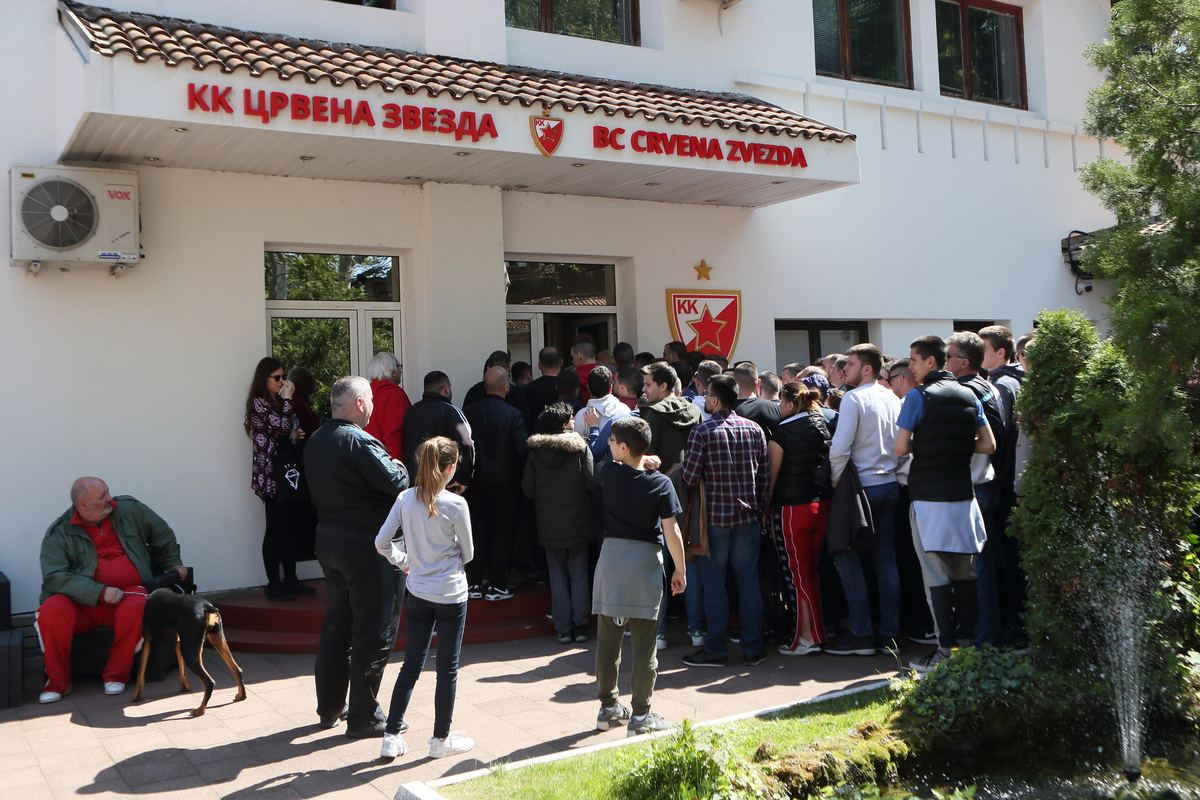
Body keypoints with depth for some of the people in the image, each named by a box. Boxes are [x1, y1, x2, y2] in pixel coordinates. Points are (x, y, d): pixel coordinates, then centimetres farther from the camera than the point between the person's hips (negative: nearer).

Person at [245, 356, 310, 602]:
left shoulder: (278, 402, 18)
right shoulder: (258, 403, -9)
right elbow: (282, 427, -20)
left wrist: (298, 434, 3)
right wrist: (287, 399, -9)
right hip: (270, 474, -8)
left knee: (291, 528, 9)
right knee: (276, 529, -5)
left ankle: (290, 579, 16)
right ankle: (274, 585, 2)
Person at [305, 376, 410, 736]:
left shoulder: (315, 441, 7)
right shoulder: (359, 442, -21)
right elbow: (396, 483, -26)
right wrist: (399, 466, -3)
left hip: (328, 541, 9)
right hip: (367, 547, -9)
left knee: (336, 626, 19)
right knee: (373, 633, 1)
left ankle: (330, 708, 29)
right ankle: (364, 717, 7)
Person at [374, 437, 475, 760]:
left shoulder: (405, 499, -4)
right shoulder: (456, 504, -16)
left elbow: (382, 542, 0)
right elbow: (468, 553, -5)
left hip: (417, 593, 5)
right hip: (450, 594, -4)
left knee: (411, 664, 14)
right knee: (447, 667, 8)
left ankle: (392, 736, 16)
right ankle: (441, 739, 19)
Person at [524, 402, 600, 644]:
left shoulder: (535, 450, -4)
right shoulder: (580, 446, -10)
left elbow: (527, 488, -1)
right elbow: (593, 483, -13)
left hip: (549, 526, 1)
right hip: (578, 524, -1)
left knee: (558, 578, 9)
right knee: (579, 577, 10)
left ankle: (562, 629, 11)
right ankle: (580, 627, 12)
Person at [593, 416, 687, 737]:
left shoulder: (609, 473, -3)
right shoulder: (661, 484, -9)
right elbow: (672, 532, -10)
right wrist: (680, 570, 0)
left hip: (611, 556, 3)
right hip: (645, 563, -3)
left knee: (608, 640, 13)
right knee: (644, 644, 3)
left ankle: (608, 707, 24)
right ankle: (641, 716, 7)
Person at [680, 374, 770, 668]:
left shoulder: (702, 432, -10)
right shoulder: (754, 430, 4)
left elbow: (690, 478, -12)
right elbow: (765, 475, 5)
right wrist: (758, 507, 16)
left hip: (715, 516, -4)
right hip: (748, 516, 4)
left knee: (714, 583, 5)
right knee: (749, 582, 10)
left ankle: (716, 649, 10)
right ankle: (752, 649, 14)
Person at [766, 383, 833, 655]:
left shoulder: (781, 433, -13)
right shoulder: (823, 426, 3)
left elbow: (771, 476, -9)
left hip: (791, 508, -6)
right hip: (822, 504, 6)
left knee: (796, 573, 3)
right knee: (811, 569, 17)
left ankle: (806, 637, 6)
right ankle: (817, 630, 24)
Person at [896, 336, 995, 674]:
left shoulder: (919, 396, -9)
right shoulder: (969, 395, 8)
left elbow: (901, 447, -12)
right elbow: (988, 444, 11)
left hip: (930, 497, -6)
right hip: (963, 494, 6)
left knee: (937, 577, -2)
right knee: (965, 575, 12)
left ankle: (947, 651, -1)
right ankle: (968, 643, 17)